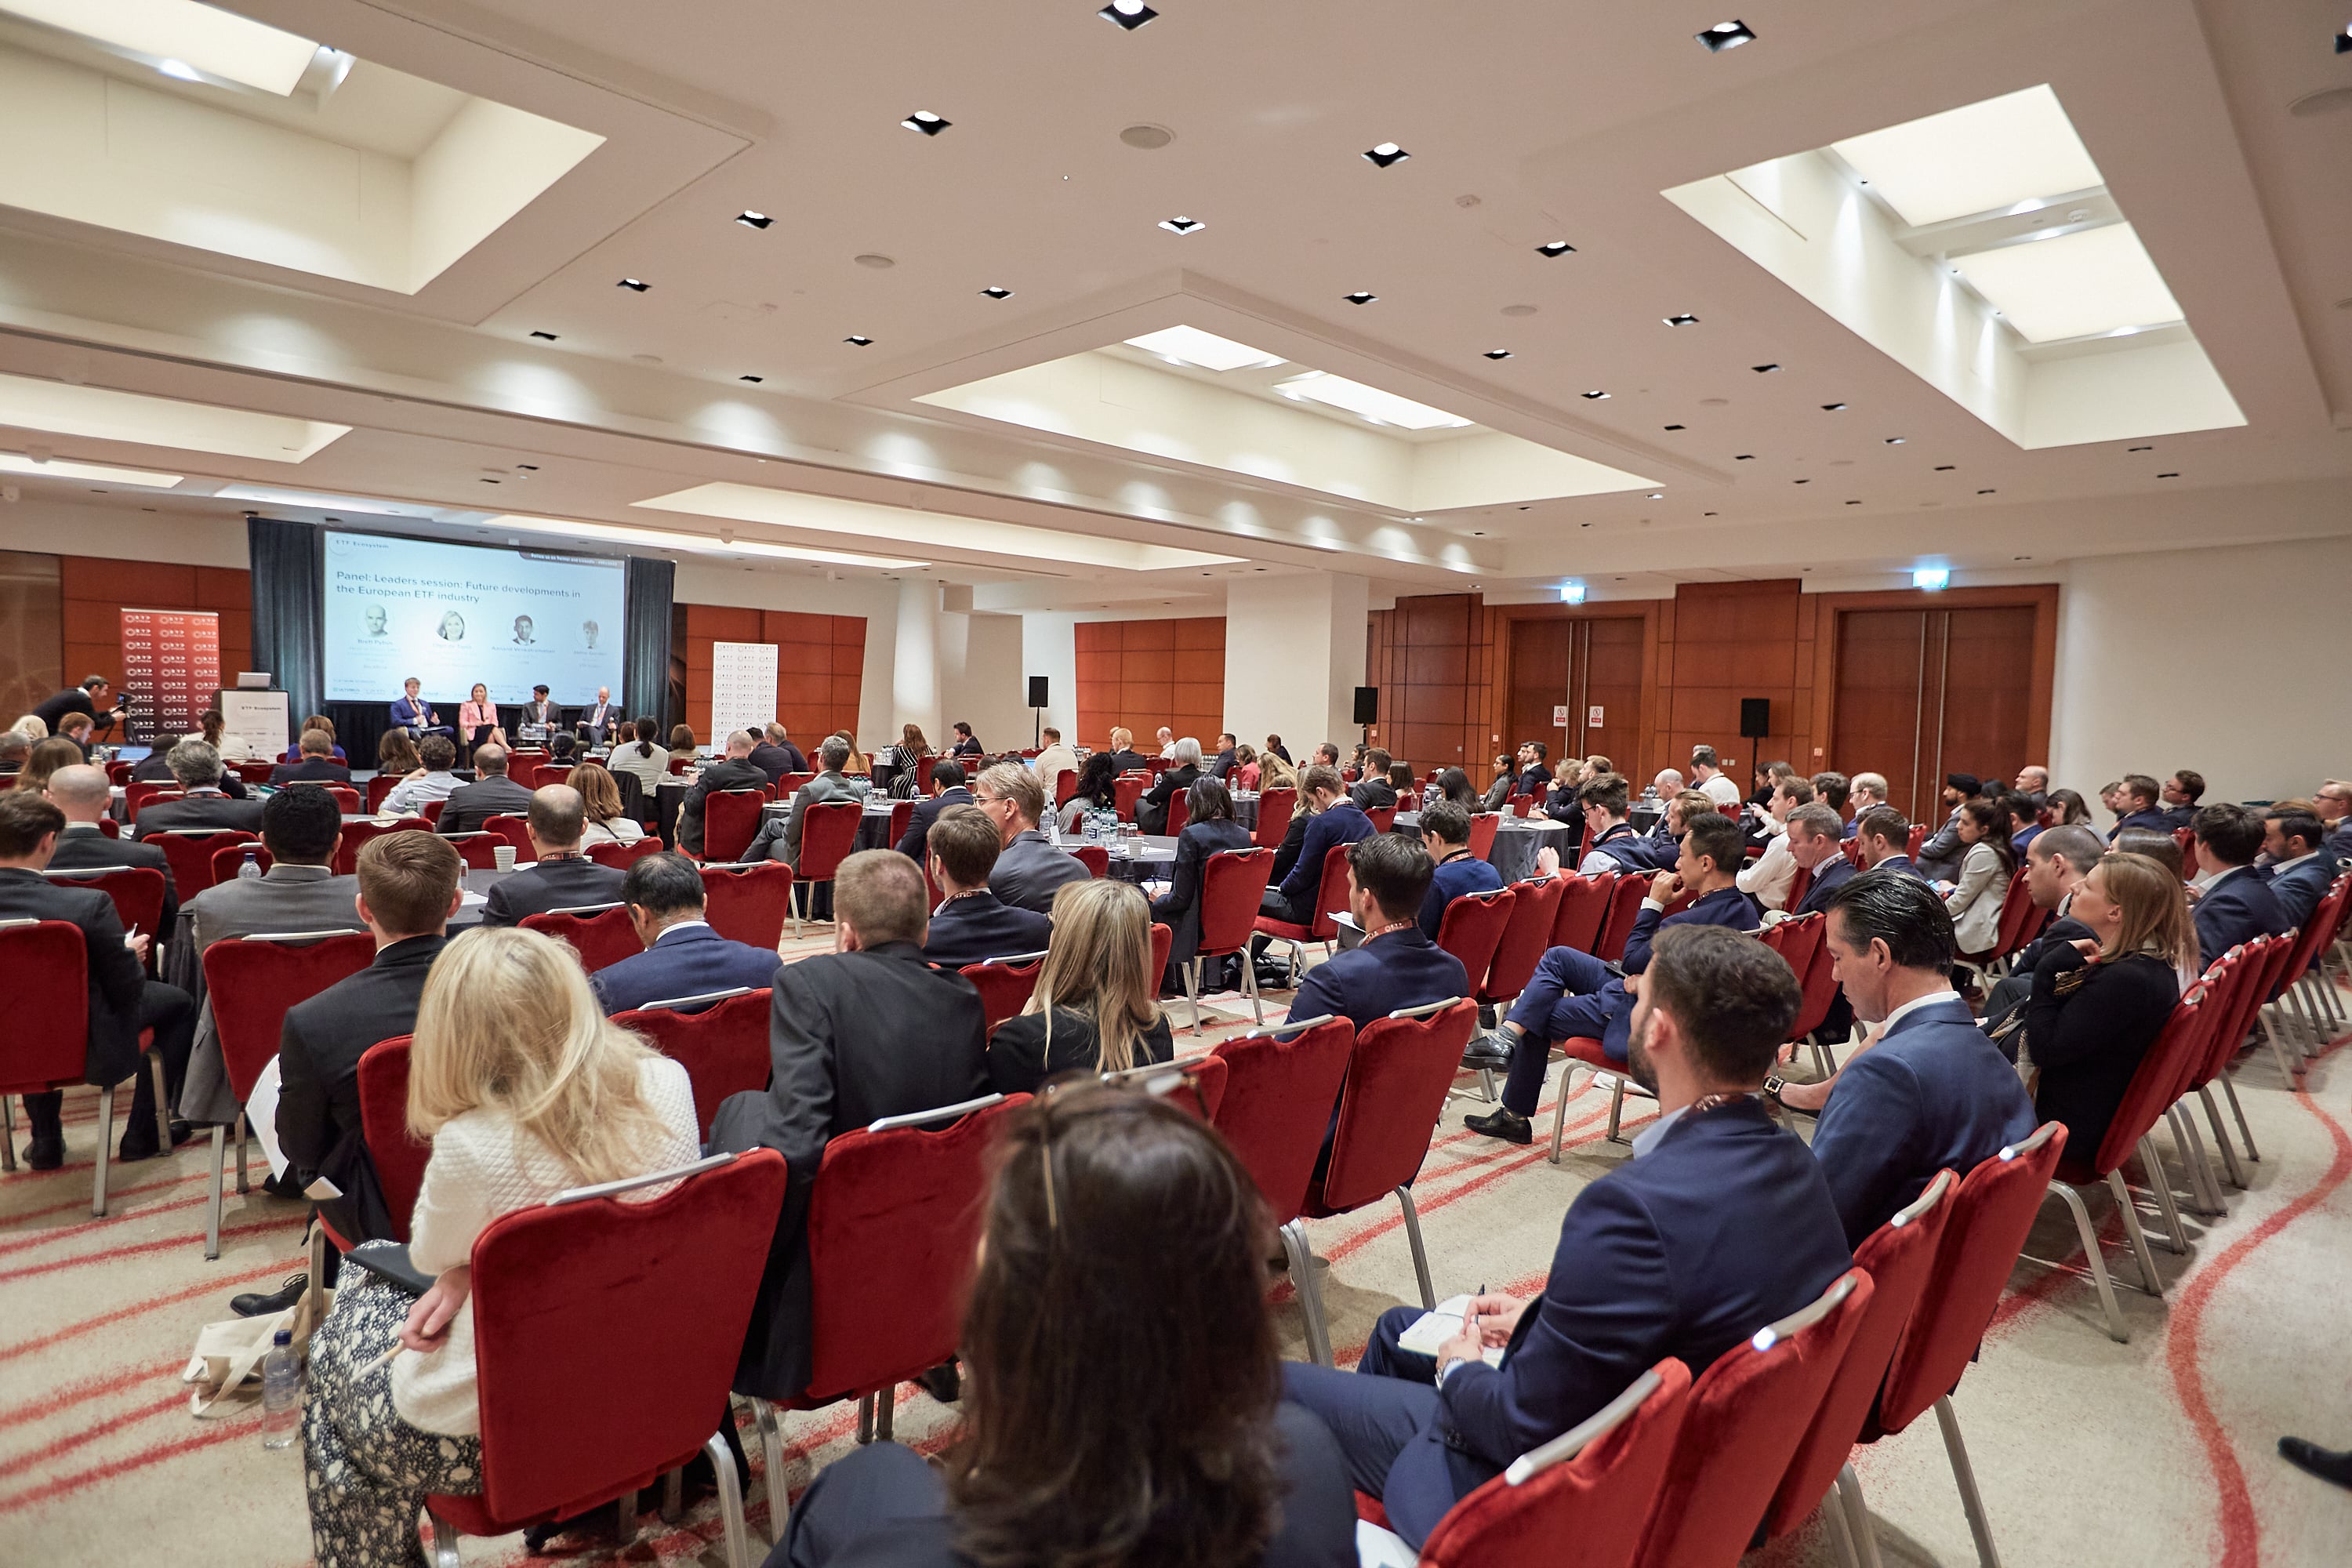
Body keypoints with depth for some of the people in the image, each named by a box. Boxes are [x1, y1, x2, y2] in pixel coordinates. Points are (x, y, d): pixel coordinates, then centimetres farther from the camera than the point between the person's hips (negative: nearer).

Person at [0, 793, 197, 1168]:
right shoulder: (88, 905, -28)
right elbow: (127, 991, -17)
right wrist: (130, 955, 5)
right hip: (87, 1052, -5)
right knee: (179, 1002, 22)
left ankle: (46, 1142, 42)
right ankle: (142, 1135, 27)